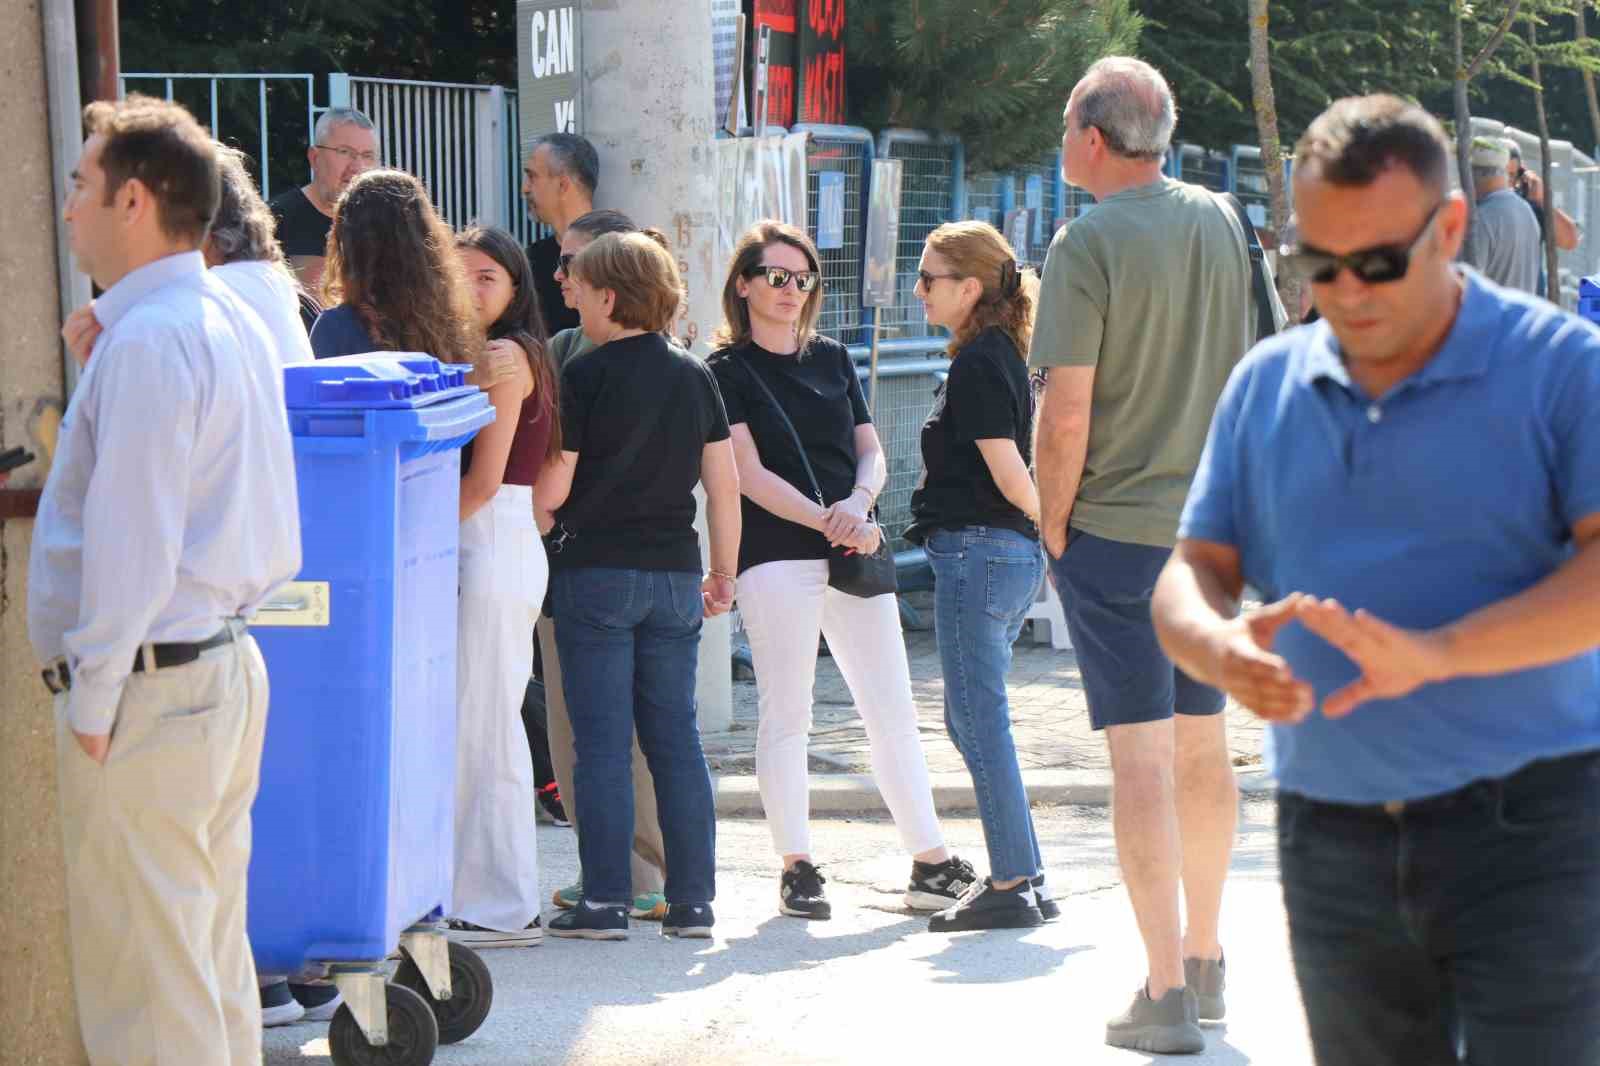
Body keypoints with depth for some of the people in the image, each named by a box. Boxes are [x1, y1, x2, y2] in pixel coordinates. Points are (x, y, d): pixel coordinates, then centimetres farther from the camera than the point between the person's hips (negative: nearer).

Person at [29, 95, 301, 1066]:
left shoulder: (147, 341, -17)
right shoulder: (238, 323, 13)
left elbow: (132, 540, -21)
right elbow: (274, 529, 19)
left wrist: (93, 696, -16)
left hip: (149, 686, -10)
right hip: (226, 665, 10)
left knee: (141, 985, -4)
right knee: (216, 957, 17)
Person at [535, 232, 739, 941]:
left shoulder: (584, 376, -8)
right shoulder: (695, 376, 6)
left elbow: (549, 492, -9)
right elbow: (724, 485, 6)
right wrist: (724, 575, 16)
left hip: (596, 573, -5)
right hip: (674, 575, 5)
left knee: (602, 742, -1)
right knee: (675, 736, 8)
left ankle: (605, 902, -1)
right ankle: (693, 901, 9)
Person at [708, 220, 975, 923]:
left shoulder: (833, 359, 17)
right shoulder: (728, 371, 1)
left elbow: (870, 450, 14)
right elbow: (748, 475, -7)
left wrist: (858, 503, -7)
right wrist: (827, 521, -15)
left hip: (854, 554, 5)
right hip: (775, 557, -5)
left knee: (893, 711, 4)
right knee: (786, 713, -3)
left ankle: (932, 861, 7)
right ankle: (797, 870, 4)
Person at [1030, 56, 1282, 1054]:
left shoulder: (1087, 245, -15)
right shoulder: (1222, 223, 4)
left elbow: (1066, 418, -17)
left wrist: (1053, 526, -4)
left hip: (1114, 527, -6)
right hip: (1213, 521, 6)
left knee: (1141, 754, -4)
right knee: (1204, 744, 17)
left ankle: (1168, 991, -6)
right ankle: (1206, 961, 29)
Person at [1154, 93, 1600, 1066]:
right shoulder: (1266, 387, 11)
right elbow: (1192, 573, 11)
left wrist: (1435, 652, -27)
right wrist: (1222, 649, -13)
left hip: (1522, 832, -4)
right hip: (1332, 838, 4)